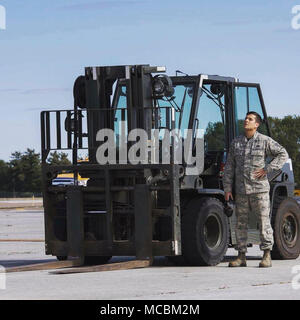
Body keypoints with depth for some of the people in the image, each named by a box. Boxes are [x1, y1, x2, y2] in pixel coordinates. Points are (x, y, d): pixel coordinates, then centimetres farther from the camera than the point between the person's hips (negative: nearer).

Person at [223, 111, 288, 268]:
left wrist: (267, 169, -7)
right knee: (241, 222, 4)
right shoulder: (236, 142, 11)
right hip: (240, 190, 4)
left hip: (259, 188, -4)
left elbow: (283, 154, 3)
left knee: (264, 221, -5)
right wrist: (227, 188, 5)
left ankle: (267, 256, 0)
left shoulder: (265, 141, 1)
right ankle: (241, 256, 10)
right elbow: (229, 167, 12)